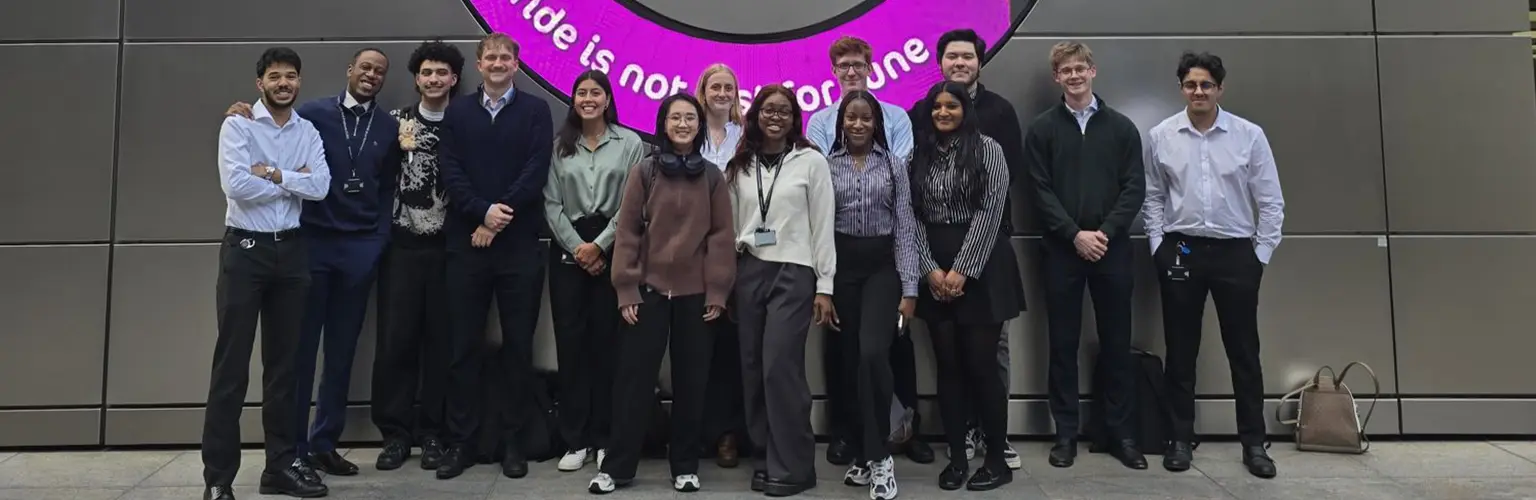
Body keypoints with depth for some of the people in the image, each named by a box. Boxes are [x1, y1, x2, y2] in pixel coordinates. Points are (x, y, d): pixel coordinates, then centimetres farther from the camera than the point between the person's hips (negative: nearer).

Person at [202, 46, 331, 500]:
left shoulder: (308, 132, 8)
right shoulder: (237, 126, -3)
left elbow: (320, 187, -6)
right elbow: (236, 185, -17)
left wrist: (273, 174, -14)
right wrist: (293, 180, -8)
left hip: (290, 250, 4)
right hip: (245, 249, -4)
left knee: (283, 361, 10)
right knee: (232, 362, -2)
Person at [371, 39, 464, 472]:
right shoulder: (396, 121, 8)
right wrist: (402, 151, -8)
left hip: (447, 246, -1)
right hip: (402, 245, 1)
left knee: (440, 340, 4)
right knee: (395, 338, 1)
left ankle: (431, 432, 15)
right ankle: (396, 432, 12)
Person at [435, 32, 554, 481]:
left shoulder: (535, 111, 5)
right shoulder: (457, 112, 10)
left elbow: (536, 173, -6)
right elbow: (450, 173, 1)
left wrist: (499, 220, -12)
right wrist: (484, 211, -15)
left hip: (520, 245, -1)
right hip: (466, 242, 2)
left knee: (518, 345, 4)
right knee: (465, 346, 5)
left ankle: (512, 441, 15)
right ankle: (460, 441, 14)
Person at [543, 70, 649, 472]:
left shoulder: (630, 143, 3)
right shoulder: (559, 145, 9)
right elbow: (552, 203, 3)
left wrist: (599, 245, -10)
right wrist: (578, 248, -7)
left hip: (612, 249, -2)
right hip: (568, 250, 2)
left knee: (607, 341, 0)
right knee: (570, 341, 1)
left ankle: (604, 438, 9)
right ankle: (575, 440, 9)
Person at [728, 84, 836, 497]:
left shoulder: (811, 160, 1)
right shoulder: (739, 165, 11)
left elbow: (822, 226, -1)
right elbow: (730, 224, 12)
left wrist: (825, 286, -5)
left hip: (793, 272, -4)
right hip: (748, 271, 4)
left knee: (780, 366, -10)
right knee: (753, 367, 5)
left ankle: (792, 467, 1)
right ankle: (766, 456, 18)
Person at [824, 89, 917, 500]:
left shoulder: (894, 165, 5)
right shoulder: (827, 165, 6)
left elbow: (905, 228, 1)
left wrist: (909, 289, -5)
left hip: (882, 266, -1)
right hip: (841, 266, 2)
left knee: (873, 354, -20)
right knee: (850, 362, 6)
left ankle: (878, 455, -7)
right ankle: (862, 453, 21)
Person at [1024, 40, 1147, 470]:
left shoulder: (1121, 127, 7)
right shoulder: (1042, 129, 4)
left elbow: (1135, 188, 1)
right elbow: (1041, 191, -3)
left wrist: (1105, 232, -12)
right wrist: (1076, 234, -13)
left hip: (1113, 249, 1)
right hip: (1061, 250, -1)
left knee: (1116, 342, 6)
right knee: (1063, 343, 4)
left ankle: (1121, 432, 17)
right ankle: (1066, 433, 14)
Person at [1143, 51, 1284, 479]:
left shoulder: (1250, 135, -3)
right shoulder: (1161, 136, 0)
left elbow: (1271, 202, 1)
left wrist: (1261, 254, -1)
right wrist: (1159, 246, 0)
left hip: (1235, 252, 0)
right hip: (1180, 251, 1)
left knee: (1244, 350, 7)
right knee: (1180, 350, 8)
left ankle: (1253, 443, 19)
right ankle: (1181, 439, 20)